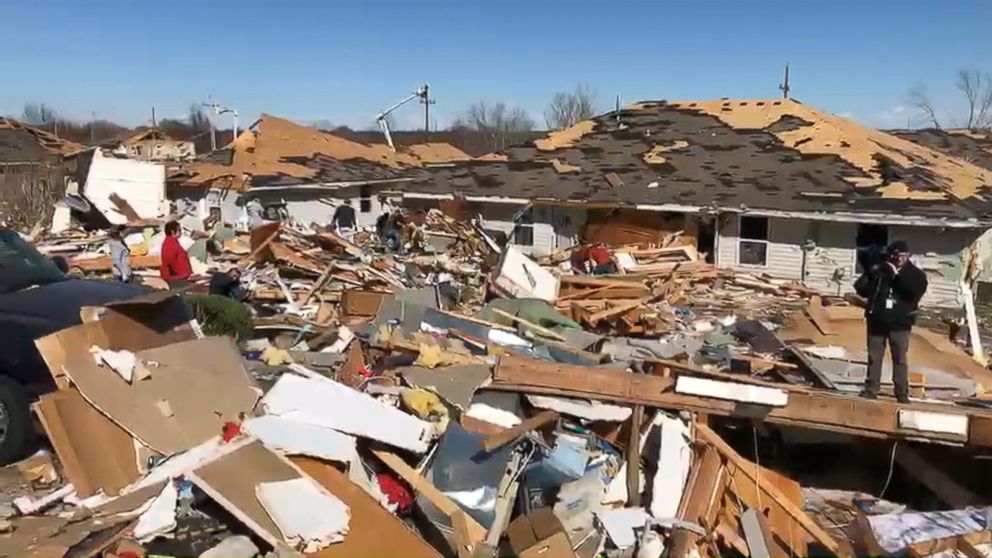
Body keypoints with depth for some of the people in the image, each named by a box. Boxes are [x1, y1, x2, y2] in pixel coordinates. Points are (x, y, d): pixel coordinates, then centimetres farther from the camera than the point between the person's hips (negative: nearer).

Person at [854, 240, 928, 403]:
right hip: (877, 322, 2)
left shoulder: (915, 274, 1)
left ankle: (902, 392, 8)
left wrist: (897, 275, -21)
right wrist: (871, 274, -14)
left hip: (900, 324, -2)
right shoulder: (879, 269, 5)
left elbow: (915, 292, -18)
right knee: (874, 357, 7)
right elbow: (861, 289, 4)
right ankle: (871, 389, 14)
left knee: (900, 359, 2)